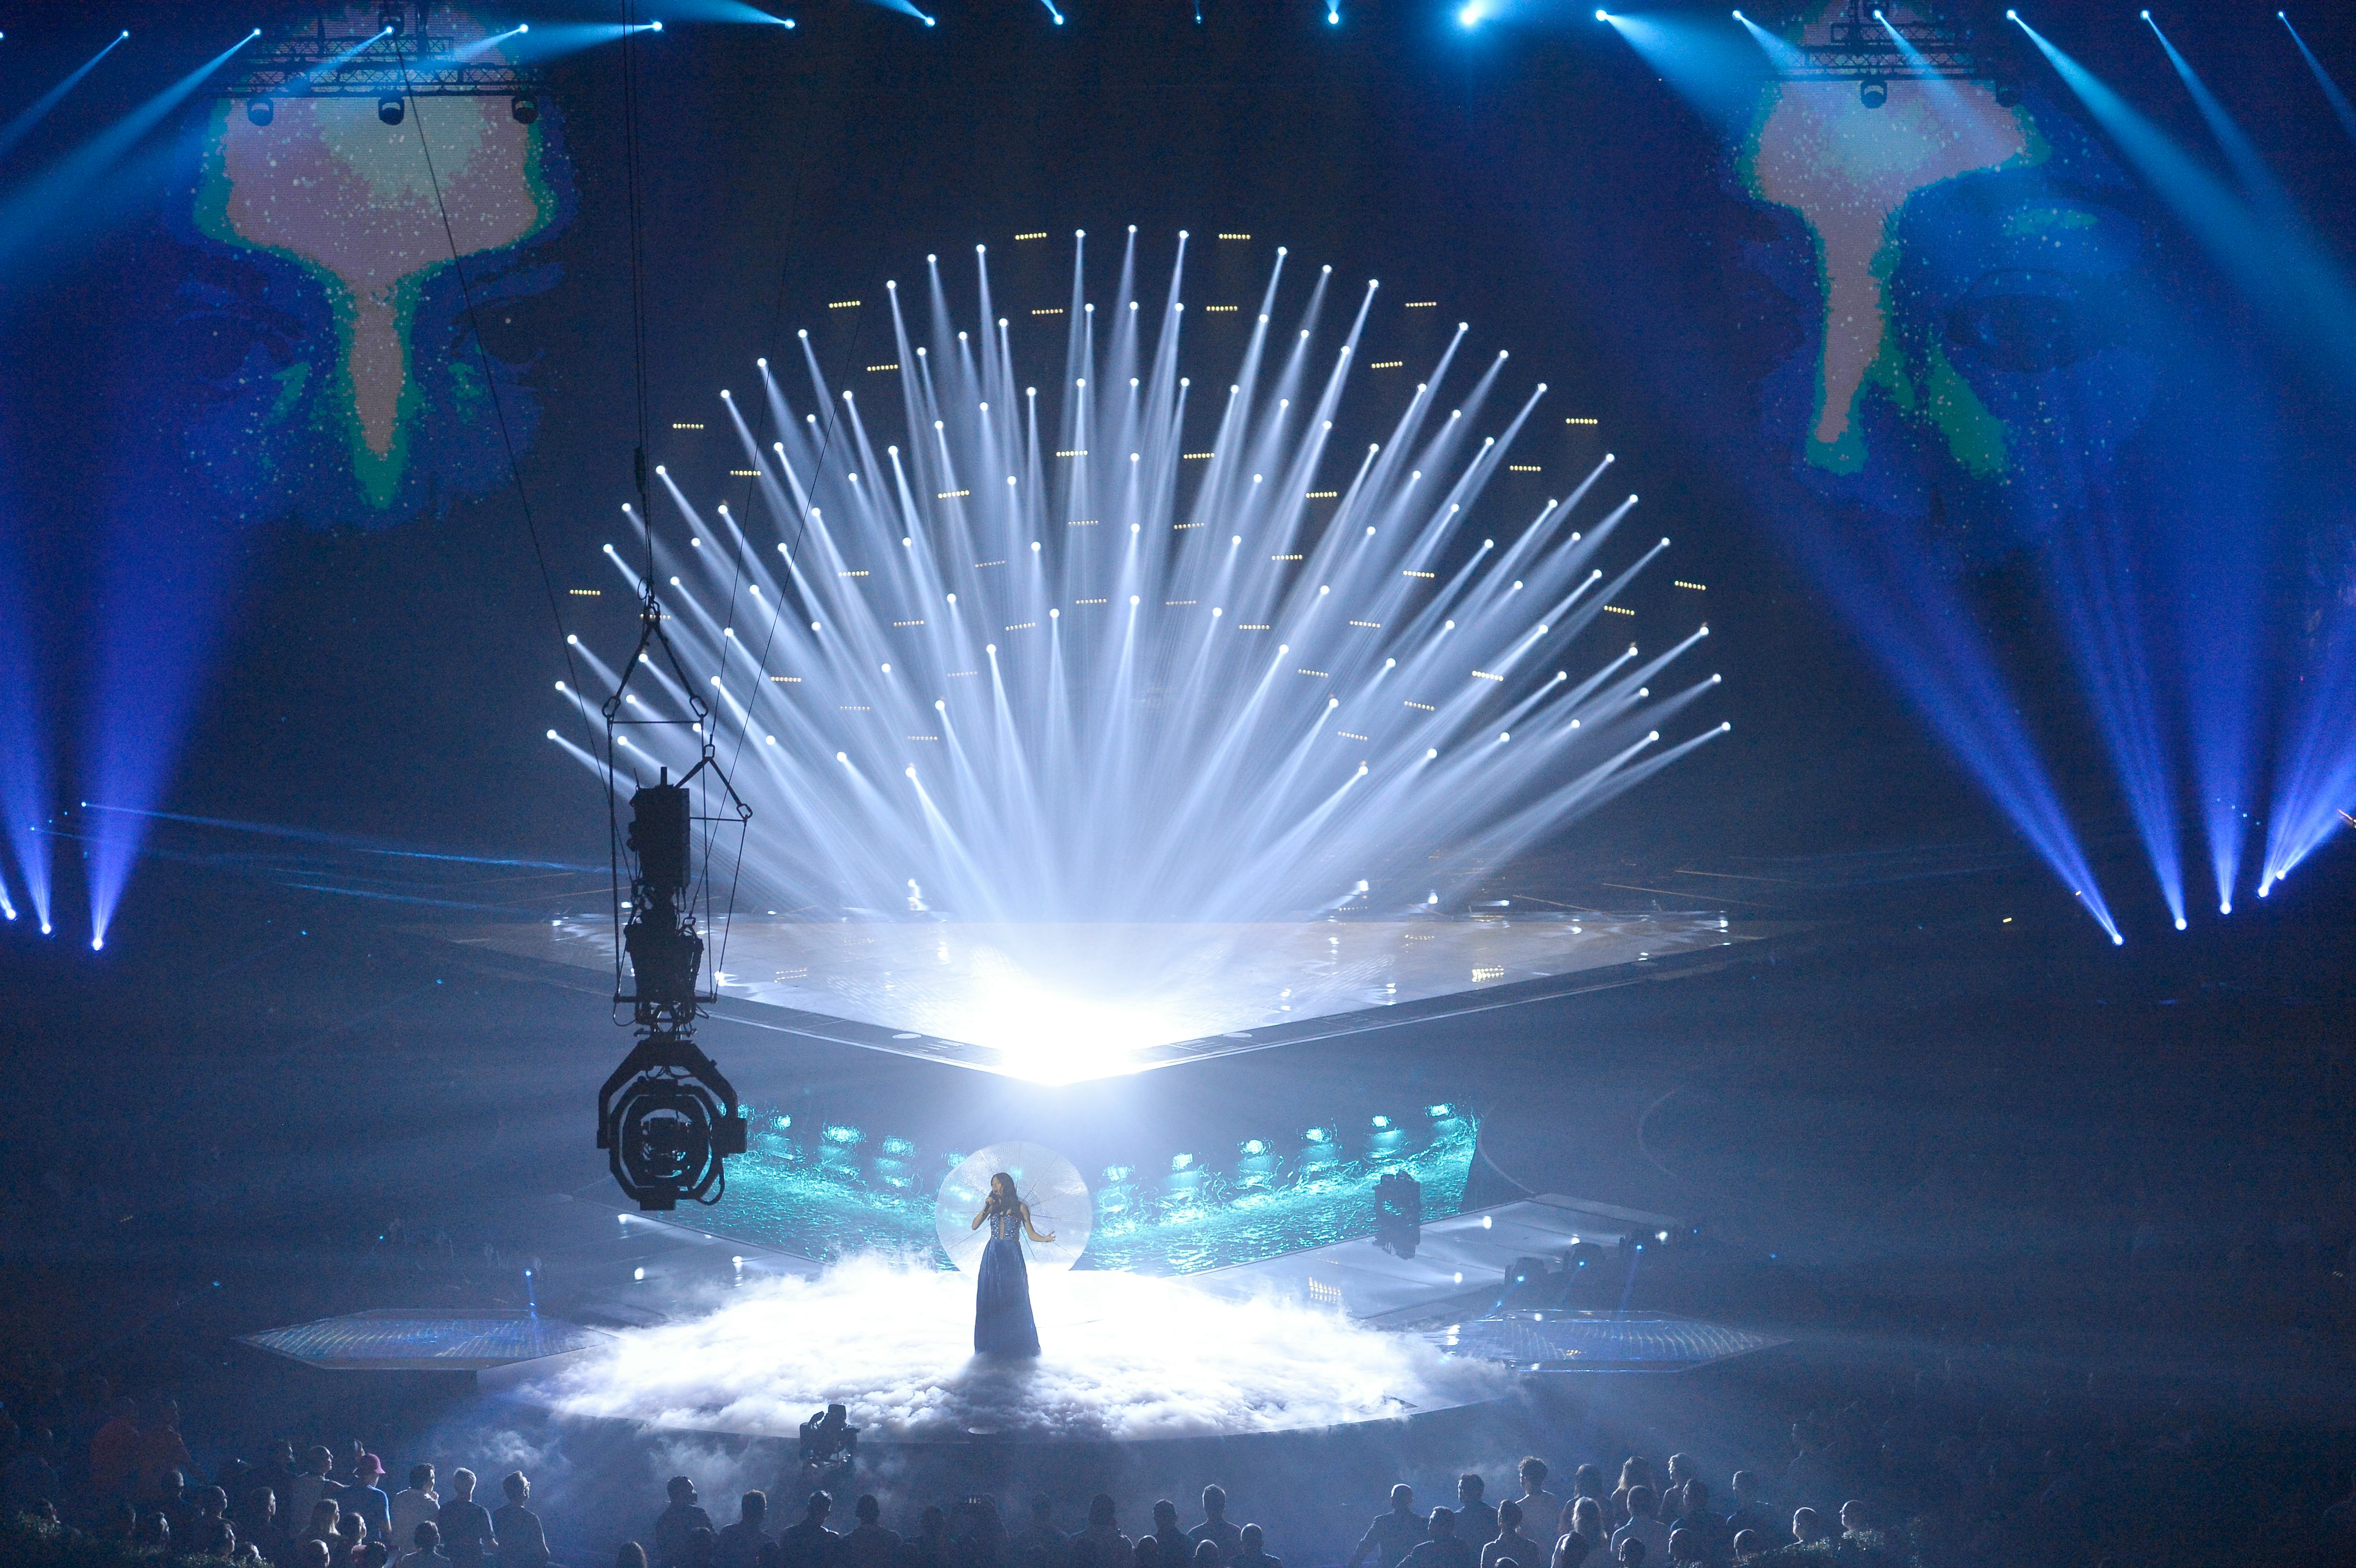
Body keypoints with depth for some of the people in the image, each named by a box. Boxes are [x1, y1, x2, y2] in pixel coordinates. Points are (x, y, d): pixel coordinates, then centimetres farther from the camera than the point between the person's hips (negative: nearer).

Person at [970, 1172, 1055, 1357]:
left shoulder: (1020, 1207, 3)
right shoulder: (993, 1206, 11)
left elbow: (1031, 1234, -1)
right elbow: (974, 1226, 4)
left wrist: (1045, 1239, -20)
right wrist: (985, 1209, -6)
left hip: (1012, 1256, -3)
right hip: (992, 1256, 3)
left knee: (1013, 1300, -3)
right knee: (991, 1299, 1)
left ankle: (1015, 1345, 4)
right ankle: (992, 1344, 8)